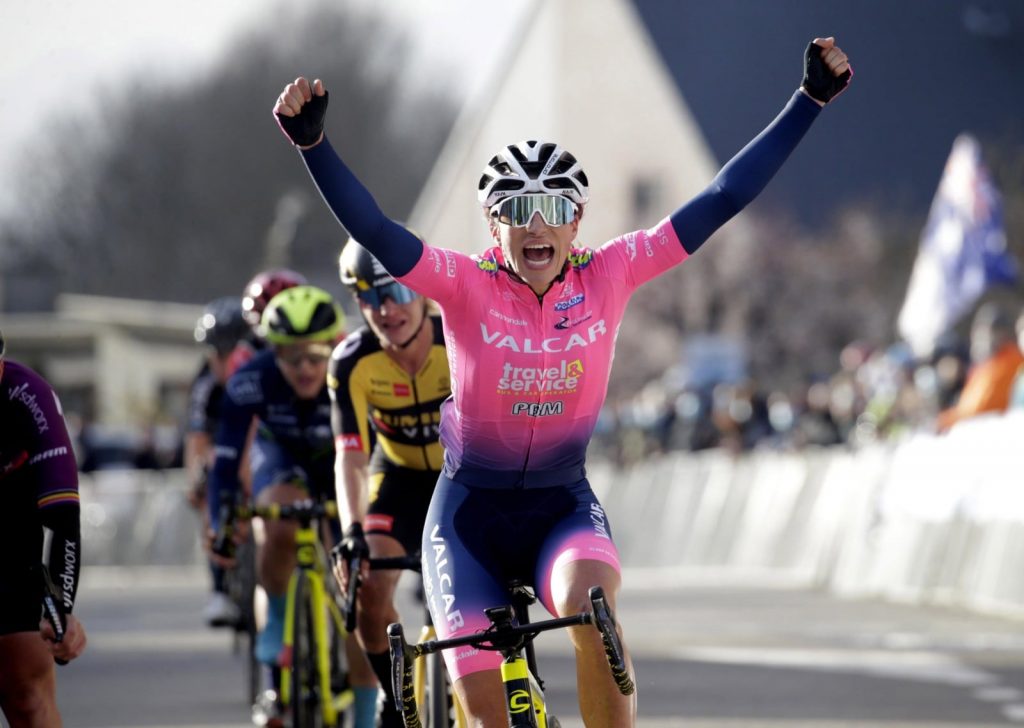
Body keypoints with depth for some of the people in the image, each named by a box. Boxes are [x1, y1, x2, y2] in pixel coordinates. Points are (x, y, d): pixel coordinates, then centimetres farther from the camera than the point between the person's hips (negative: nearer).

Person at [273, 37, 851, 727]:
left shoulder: (609, 275, -10)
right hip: (470, 513, -1)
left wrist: (811, 100, -16)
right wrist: (311, 139, -45)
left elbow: (723, 199, -12)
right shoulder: (466, 285, -16)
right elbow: (372, 229, -30)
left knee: (591, 609, -33)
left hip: (564, 506, 1)